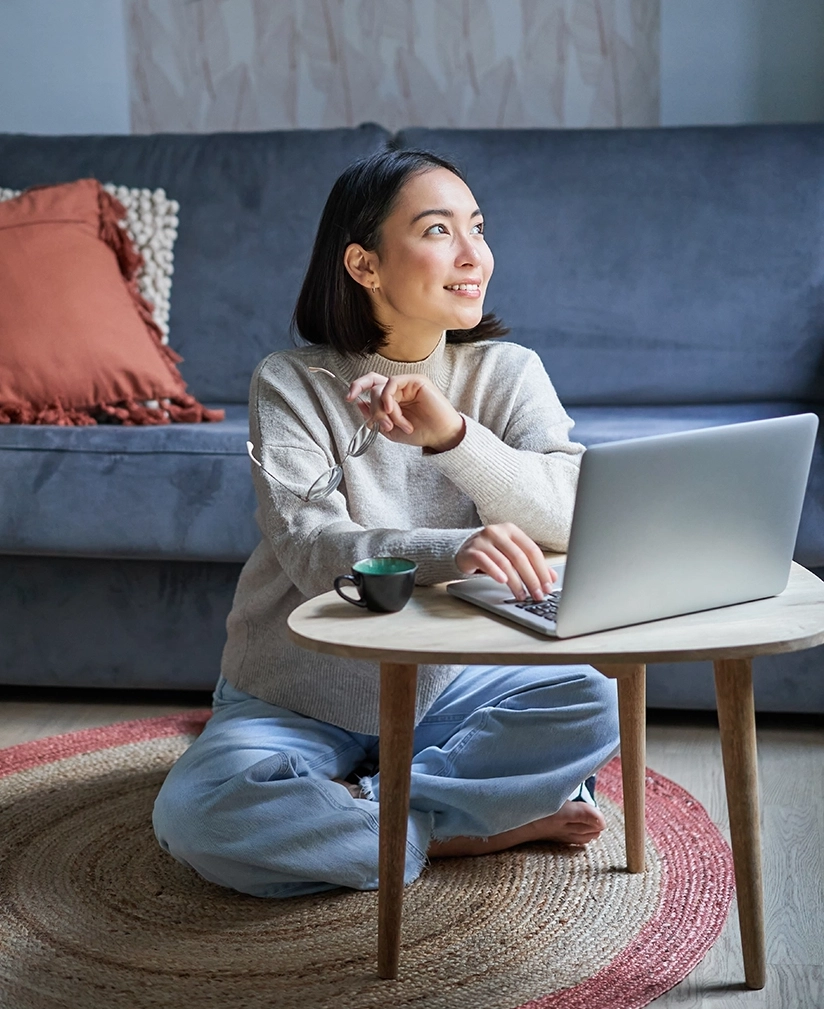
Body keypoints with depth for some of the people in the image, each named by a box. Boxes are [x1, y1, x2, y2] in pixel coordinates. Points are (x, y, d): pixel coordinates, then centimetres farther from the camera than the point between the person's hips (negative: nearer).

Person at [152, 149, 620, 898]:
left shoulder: (508, 372, -3)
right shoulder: (292, 383, -11)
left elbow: (575, 517, -18)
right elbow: (310, 549, -25)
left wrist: (449, 433, -35)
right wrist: (454, 550, -45)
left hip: (449, 685, 2)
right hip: (298, 696, -1)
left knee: (592, 703, -26)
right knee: (195, 816, -28)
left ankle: (354, 802, -14)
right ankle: (465, 830, -15)